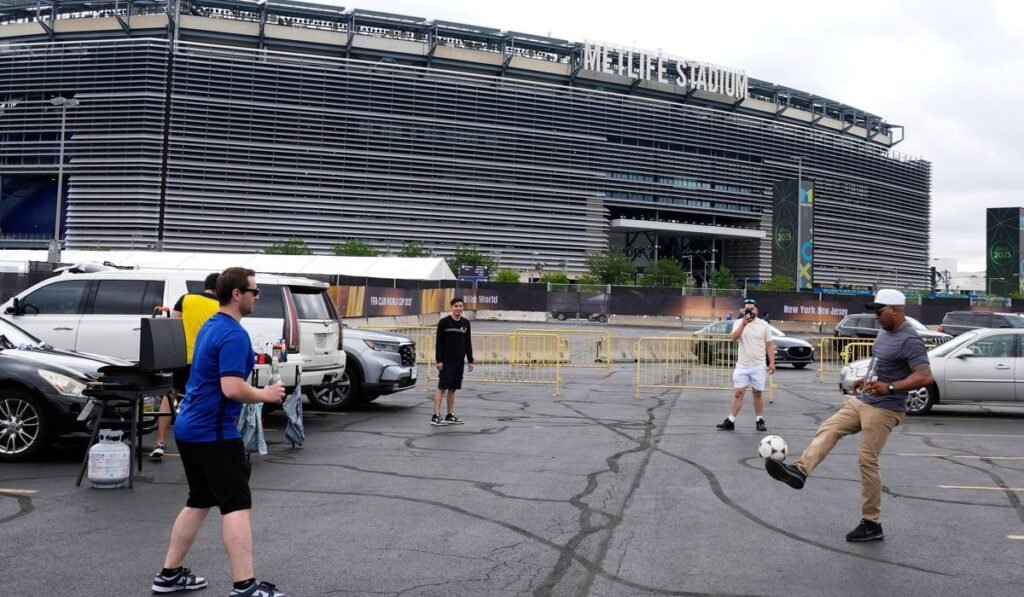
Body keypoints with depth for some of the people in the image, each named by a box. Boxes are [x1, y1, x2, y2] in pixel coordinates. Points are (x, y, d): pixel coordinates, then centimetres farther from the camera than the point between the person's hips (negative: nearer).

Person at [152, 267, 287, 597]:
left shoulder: (211, 326, 13)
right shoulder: (234, 334, -18)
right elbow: (232, 388, -26)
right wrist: (266, 394, -12)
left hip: (191, 428, 10)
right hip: (213, 433, -10)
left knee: (199, 502, 18)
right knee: (237, 506, -7)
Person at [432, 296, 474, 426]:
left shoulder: (466, 323, 8)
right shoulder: (444, 322, -5)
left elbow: (468, 343, 13)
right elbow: (439, 342, -6)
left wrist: (470, 360, 10)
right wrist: (439, 360, -12)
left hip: (459, 361, 5)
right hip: (446, 361, -5)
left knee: (452, 389, 10)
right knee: (442, 388, -6)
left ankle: (450, 416, 16)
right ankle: (436, 416, -6)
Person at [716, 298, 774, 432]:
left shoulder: (764, 325, 3)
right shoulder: (739, 323, 1)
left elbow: (769, 345, 5)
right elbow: (734, 338, -15)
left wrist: (772, 362, -3)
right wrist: (743, 324, -26)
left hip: (759, 366, 0)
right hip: (742, 366, 0)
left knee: (757, 394, 7)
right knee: (738, 393, -1)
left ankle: (760, 421, 17)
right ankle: (730, 422, 1)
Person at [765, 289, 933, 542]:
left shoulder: (909, 341, -18)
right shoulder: (884, 332, 11)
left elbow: (925, 376, -27)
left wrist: (889, 388, -34)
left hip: (884, 410, -9)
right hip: (861, 401, 9)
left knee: (867, 461, -7)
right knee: (827, 430, -6)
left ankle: (872, 524, 2)